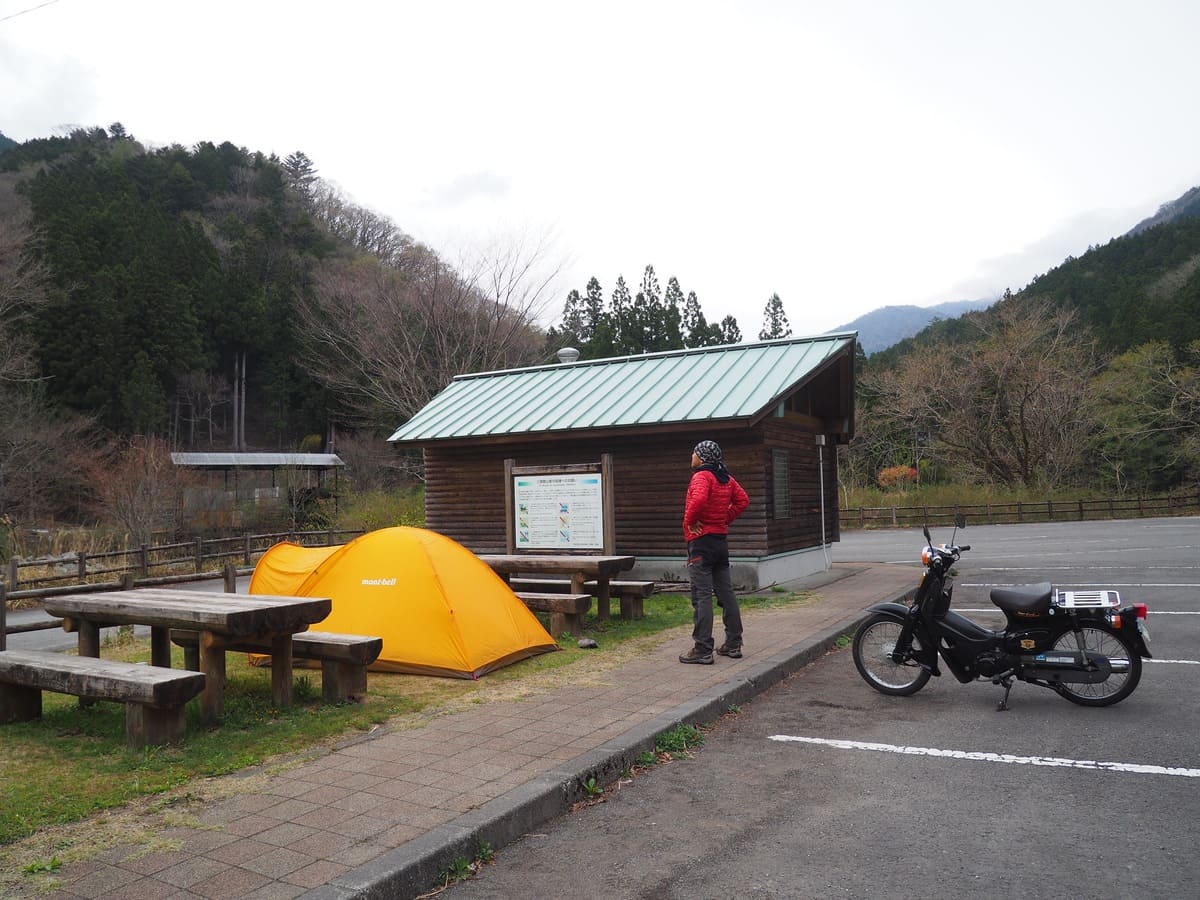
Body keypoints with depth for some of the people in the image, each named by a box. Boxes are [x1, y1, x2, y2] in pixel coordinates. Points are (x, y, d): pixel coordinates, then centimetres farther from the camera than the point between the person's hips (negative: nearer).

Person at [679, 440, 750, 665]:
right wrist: (725, 518, 12)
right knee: (726, 592, 13)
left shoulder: (701, 476, -14)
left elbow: (699, 499, -32)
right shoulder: (726, 478, 11)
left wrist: (689, 521, -18)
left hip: (702, 541, -8)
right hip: (721, 539, 9)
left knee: (702, 596, -7)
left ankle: (702, 650, -5)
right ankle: (733, 644, 19)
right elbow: (742, 501, 15)